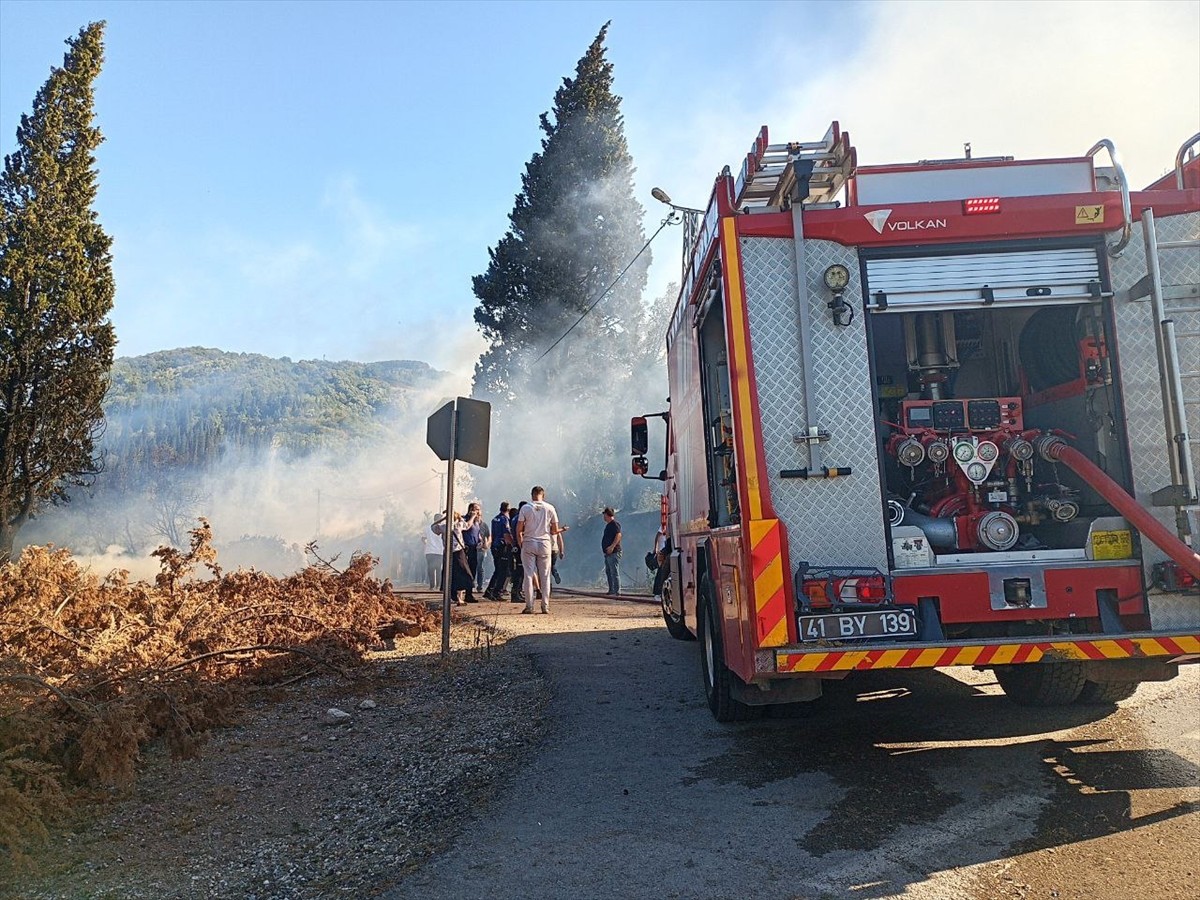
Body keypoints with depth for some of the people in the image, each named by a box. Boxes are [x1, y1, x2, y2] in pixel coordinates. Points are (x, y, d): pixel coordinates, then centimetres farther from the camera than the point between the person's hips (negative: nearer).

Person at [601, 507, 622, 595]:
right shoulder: (608, 525, 20)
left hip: (614, 552, -11)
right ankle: (611, 591, 18)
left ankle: (616, 591, -11)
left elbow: (618, 535, -21)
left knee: (614, 572, -11)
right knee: (608, 572, 13)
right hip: (608, 553, 11)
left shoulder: (615, 524, -10)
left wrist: (612, 546, -27)